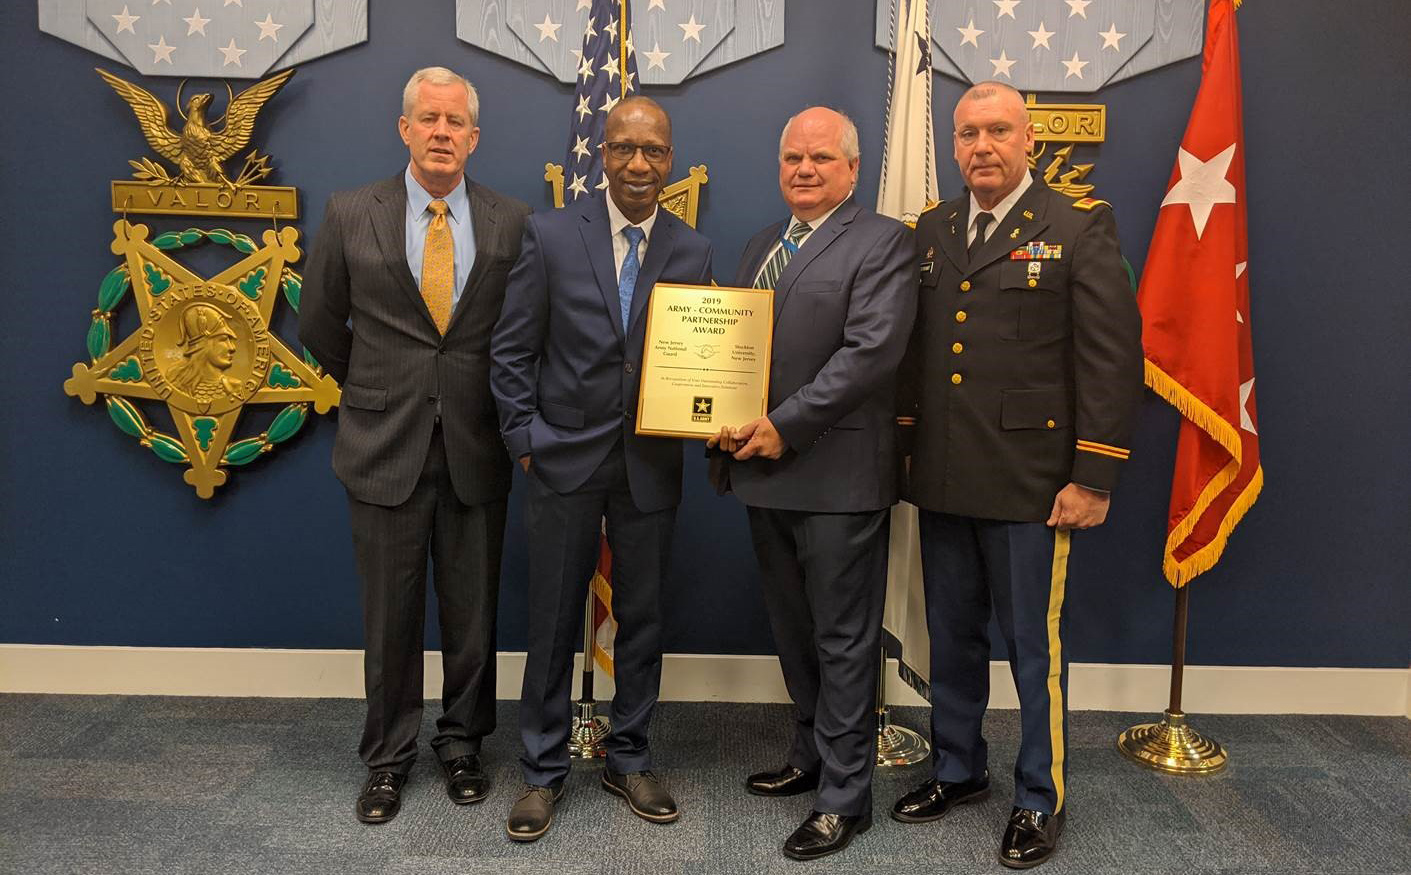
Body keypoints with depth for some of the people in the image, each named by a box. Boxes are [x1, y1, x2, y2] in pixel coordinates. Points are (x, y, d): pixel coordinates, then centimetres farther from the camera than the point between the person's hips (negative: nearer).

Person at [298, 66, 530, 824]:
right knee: (390, 615, 10)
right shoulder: (350, 215, 0)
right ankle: (388, 757, 27)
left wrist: (498, 407, 10)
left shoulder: (513, 223, 0)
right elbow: (320, 324, 10)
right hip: (384, 447, 0)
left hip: (476, 449, 1)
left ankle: (461, 744, 30)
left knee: (472, 612, 11)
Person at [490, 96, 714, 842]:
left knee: (642, 620, 12)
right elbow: (512, 351, -2)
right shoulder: (551, 234, -3)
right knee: (553, 622, 8)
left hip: (651, 465, 2)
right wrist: (524, 440, -6)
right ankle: (543, 772, 25)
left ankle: (628, 762, 30)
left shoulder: (692, 251, 3)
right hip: (565, 458, -2)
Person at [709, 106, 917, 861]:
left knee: (843, 641, 3)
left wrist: (785, 425, -19)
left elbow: (871, 350, -18)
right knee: (793, 631, 18)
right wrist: (726, 418, -3)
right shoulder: (760, 246, 17)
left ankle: (844, 795, 15)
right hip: (766, 471, 7)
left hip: (837, 475, -7)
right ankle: (812, 755, 36)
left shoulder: (882, 242, -6)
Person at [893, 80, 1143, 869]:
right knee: (952, 639, 17)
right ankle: (957, 769, 36)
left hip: (1029, 484, -5)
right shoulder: (932, 231, 10)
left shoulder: (1080, 228, -5)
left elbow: (1113, 359, -9)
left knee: (1036, 648, 7)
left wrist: (1093, 479, -13)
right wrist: (903, 449, 8)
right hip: (942, 480, 5)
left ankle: (1041, 800, 26)